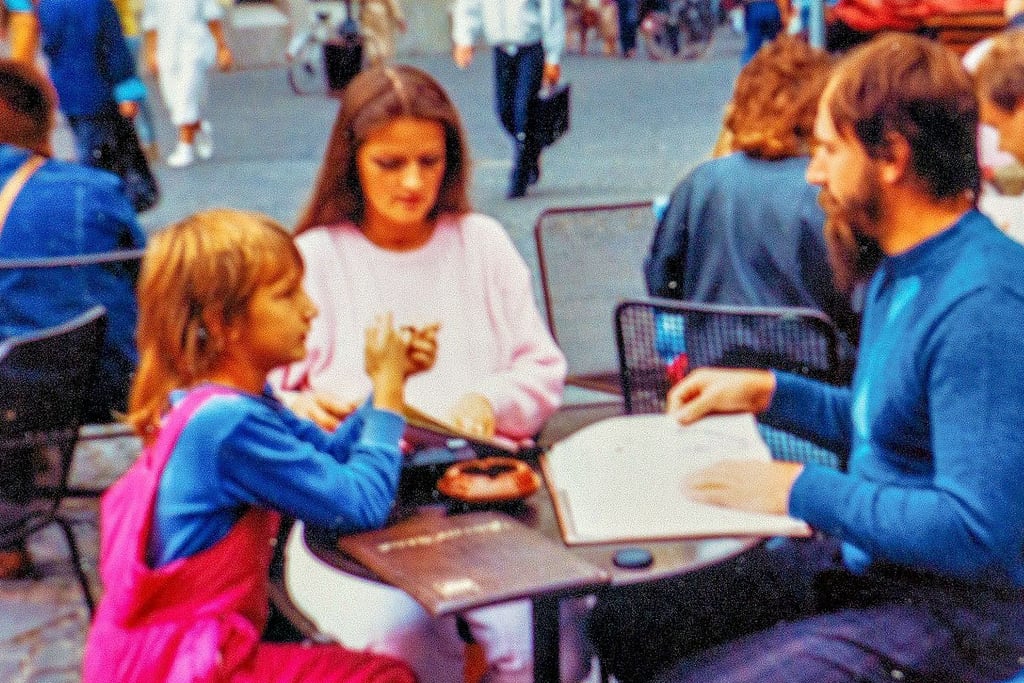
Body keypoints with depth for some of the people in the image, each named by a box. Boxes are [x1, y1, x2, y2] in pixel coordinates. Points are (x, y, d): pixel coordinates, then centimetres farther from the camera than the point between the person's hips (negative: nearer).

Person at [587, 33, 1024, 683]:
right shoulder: (902, 271, 7)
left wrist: (804, 489, -22)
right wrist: (768, 391, 10)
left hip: (951, 604, -9)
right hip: (858, 555, 9)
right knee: (621, 621, 8)